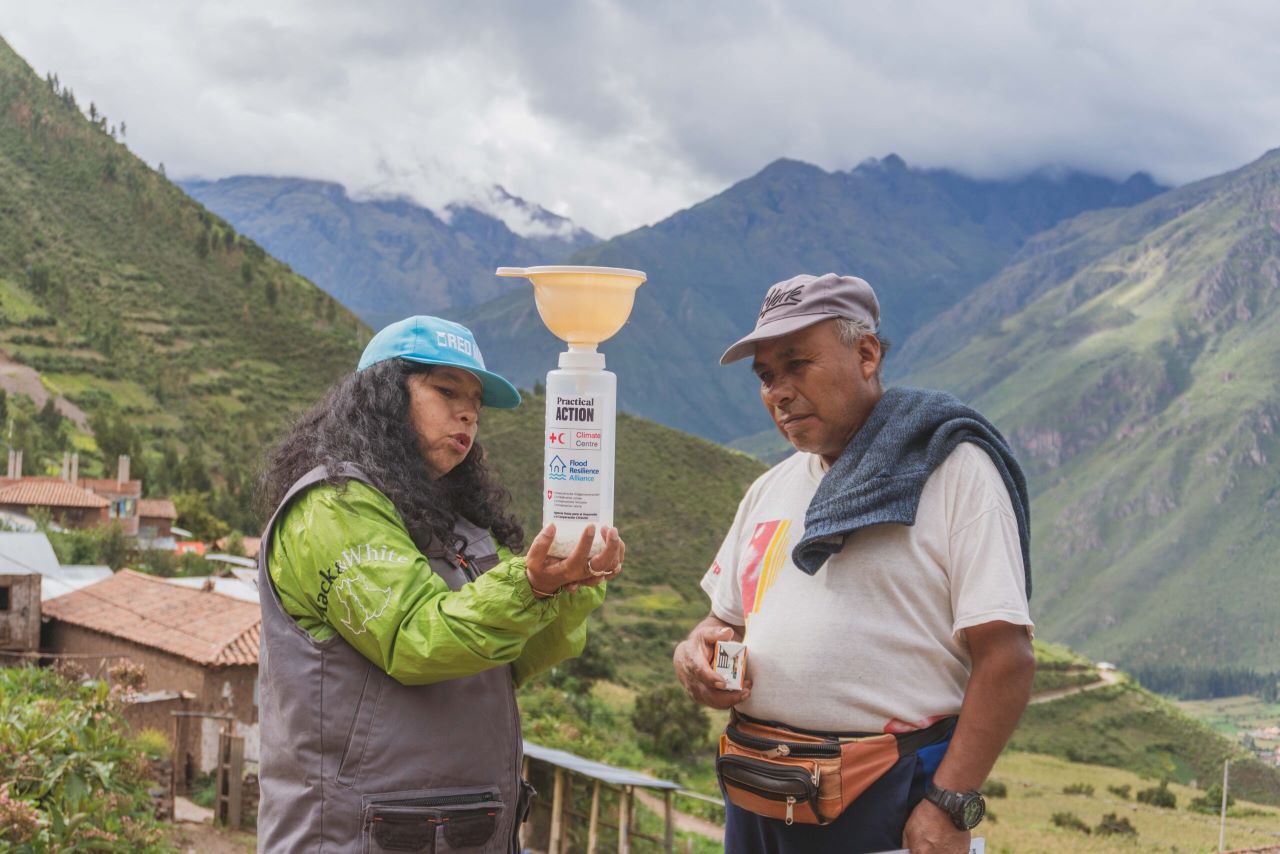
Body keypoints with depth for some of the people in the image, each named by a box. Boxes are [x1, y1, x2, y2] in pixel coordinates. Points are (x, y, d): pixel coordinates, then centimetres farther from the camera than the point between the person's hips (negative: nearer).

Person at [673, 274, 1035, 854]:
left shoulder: (953, 471, -6)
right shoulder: (770, 490, 15)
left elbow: (1006, 657, -13)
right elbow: (727, 620, 22)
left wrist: (948, 807, -20)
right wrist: (696, 655, -1)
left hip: (885, 806, -6)